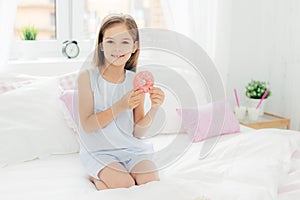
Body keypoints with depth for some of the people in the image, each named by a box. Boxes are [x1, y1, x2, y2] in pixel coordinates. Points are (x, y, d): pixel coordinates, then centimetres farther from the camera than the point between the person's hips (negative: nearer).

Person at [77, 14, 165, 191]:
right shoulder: (88, 77, -9)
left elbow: (137, 133, -1)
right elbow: (87, 125, -14)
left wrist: (154, 109, -19)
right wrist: (120, 106, -26)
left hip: (131, 148, 3)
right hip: (99, 151, -3)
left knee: (151, 182, -19)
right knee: (125, 185, -23)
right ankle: (96, 178, 6)